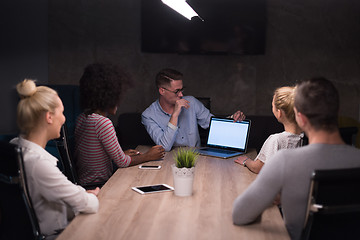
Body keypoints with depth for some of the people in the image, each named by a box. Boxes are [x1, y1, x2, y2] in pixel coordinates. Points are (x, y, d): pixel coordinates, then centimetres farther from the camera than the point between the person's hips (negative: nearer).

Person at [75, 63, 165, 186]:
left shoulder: (82, 118, 4)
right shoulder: (103, 123, -24)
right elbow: (122, 162, -16)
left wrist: (122, 154, 13)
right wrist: (148, 156, 0)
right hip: (98, 184, -9)